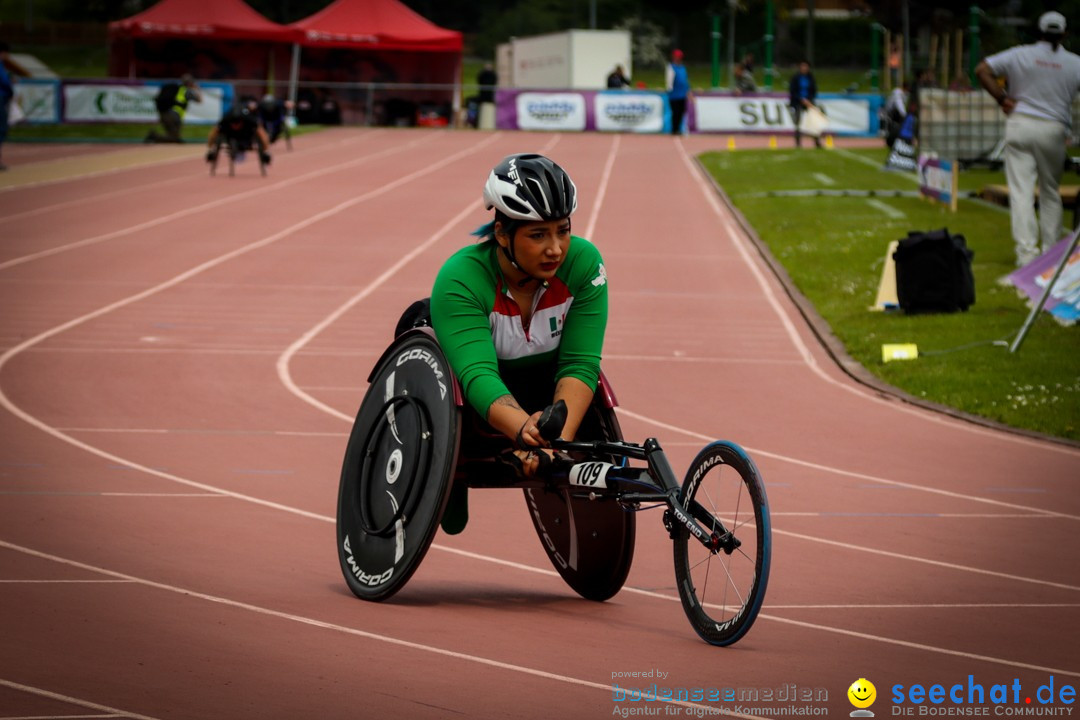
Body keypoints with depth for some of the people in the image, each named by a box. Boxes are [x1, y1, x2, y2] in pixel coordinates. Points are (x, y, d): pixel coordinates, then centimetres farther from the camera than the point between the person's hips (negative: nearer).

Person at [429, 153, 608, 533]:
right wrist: (525, 431, -61)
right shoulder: (460, 279, -30)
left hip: (545, 387, 1)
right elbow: (477, 375, -42)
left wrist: (559, 439, -43)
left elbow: (579, 364, -26)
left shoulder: (584, 263, -23)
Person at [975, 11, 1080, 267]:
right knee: (1050, 191, 15)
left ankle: (1026, 249, -15)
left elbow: (982, 70, -2)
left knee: (1021, 190, -3)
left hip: (1020, 124, -1)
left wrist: (1002, 98, 1)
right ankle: (1051, 251, 17)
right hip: (1054, 130, 1)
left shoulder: (1020, 55, 1)